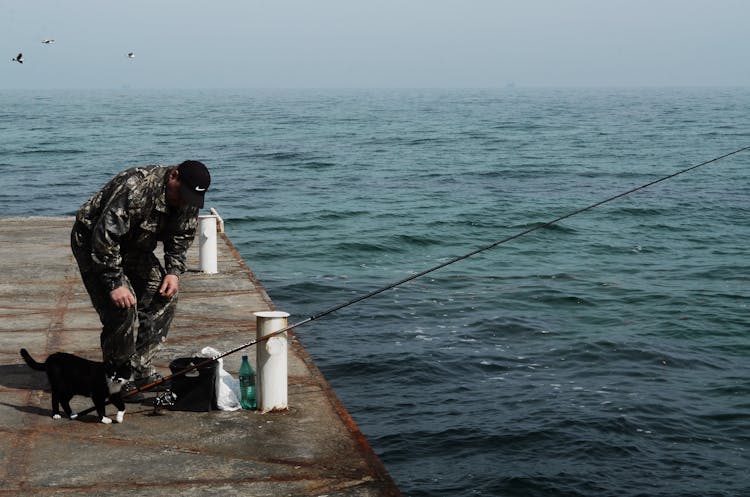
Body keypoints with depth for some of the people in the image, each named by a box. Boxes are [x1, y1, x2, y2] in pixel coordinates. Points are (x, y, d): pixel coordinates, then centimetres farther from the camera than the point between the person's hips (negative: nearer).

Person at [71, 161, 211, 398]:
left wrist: (173, 271, -8)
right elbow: (105, 237, -35)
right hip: (92, 242, -8)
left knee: (165, 294, -3)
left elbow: (182, 238, 6)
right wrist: (115, 283, -34)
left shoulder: (188, 201, -10)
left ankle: (141, 370, 5)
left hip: (133, 248, 8)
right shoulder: (135, 189, -36)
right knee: (123, 306, -21)